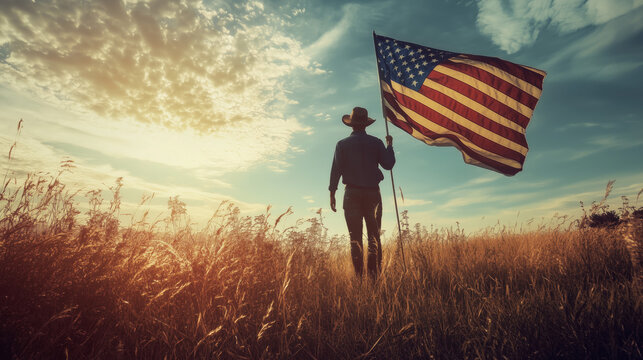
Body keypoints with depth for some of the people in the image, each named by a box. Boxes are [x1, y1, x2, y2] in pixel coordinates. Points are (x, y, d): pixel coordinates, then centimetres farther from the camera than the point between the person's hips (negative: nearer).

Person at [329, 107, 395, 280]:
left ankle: (359, 276, 0)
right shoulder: (376, 142, 5)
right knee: (374, 236, 5)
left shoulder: (342, 144, 4)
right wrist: (389, 145, 19)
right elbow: (388, 164, 4)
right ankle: (375, 276, 1)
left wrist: (332, 193, 3)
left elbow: (336, 169, -1)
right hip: (373, 193, 1)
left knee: (355, 238, 1)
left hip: (352, 194, -1)